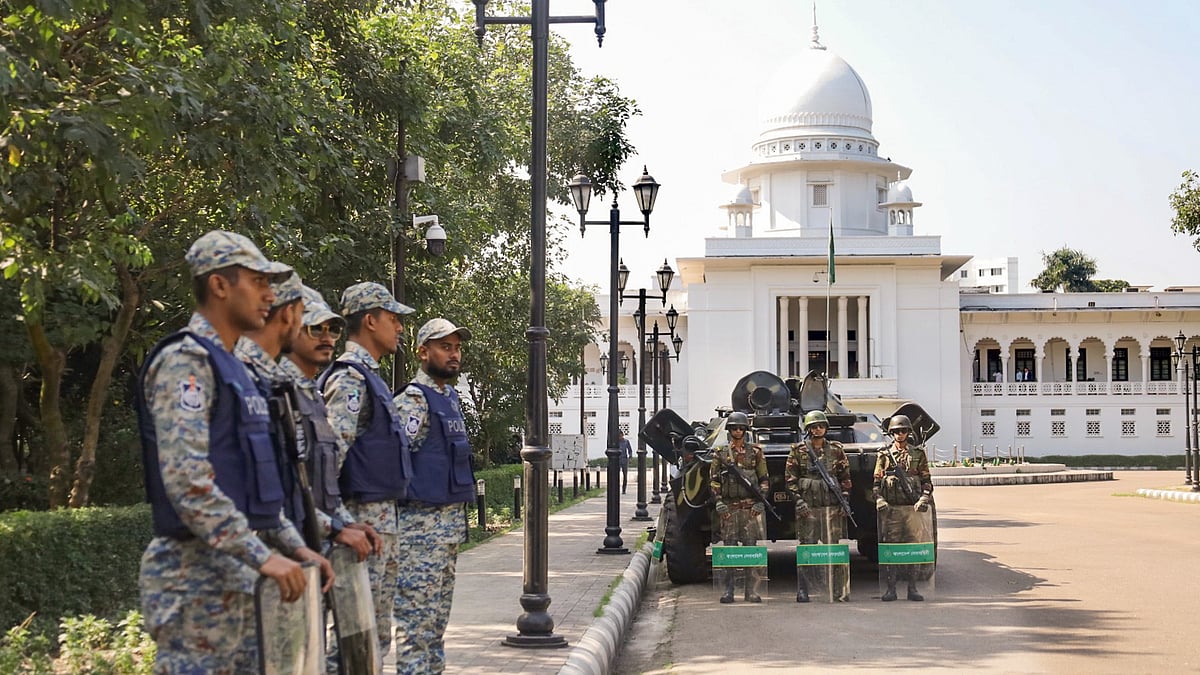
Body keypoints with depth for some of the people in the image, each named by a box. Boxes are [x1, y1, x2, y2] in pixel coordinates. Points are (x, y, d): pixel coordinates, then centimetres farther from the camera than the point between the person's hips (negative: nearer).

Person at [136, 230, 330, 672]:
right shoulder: (184, 361, -13)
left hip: (236, 570, 9)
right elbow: (186, 480, -22)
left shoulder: (231, 367, 17)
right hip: (196, 571, -9)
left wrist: (294, 547, 15)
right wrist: (263, 556, -23)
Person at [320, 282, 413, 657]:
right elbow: (333, 450, -22)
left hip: (384, 515, 10)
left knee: (378, 634, 14)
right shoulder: (349, 379, -13)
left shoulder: (369, 376, 19)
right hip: (364, 515, -10)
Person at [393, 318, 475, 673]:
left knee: (439, 610, 14)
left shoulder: (450, 397, 16)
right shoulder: (412, 400, -13)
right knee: (418, 611, -7)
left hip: (452, 520, 9)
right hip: (422, 520, -9)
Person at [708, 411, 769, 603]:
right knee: (729, 547, 0)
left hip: (750, 506, -1)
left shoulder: (755, 452, 8)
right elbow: (713, 480, 8)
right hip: (728, 508, 1)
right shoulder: (720, 454, 9)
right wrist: (719, 501, -4)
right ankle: (728, 590, 4)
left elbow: (764, 480, 9)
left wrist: (760, 502, -2)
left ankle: (751, 590, 0)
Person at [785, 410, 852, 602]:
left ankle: (840, 592, 5)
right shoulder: (798, 450, 5)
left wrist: (845, 500, 3)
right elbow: (790, 478, 3)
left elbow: (845, 477, 12)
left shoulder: (836, 449, 10)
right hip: (807, 507, -1)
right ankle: (802, 592, 3)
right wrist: (798, 500, -7)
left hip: (832, 506, 2)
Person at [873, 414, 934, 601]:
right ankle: (891, 589, 5)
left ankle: (912, 589, 7)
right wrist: (879, 500, -8)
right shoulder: (884, 456, 8)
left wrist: (924, 499, -7)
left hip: (912, 508, 0)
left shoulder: (918, 454, 10)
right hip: (890, 508, 0)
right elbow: (877, 481, 8)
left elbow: (927, 480, 8)